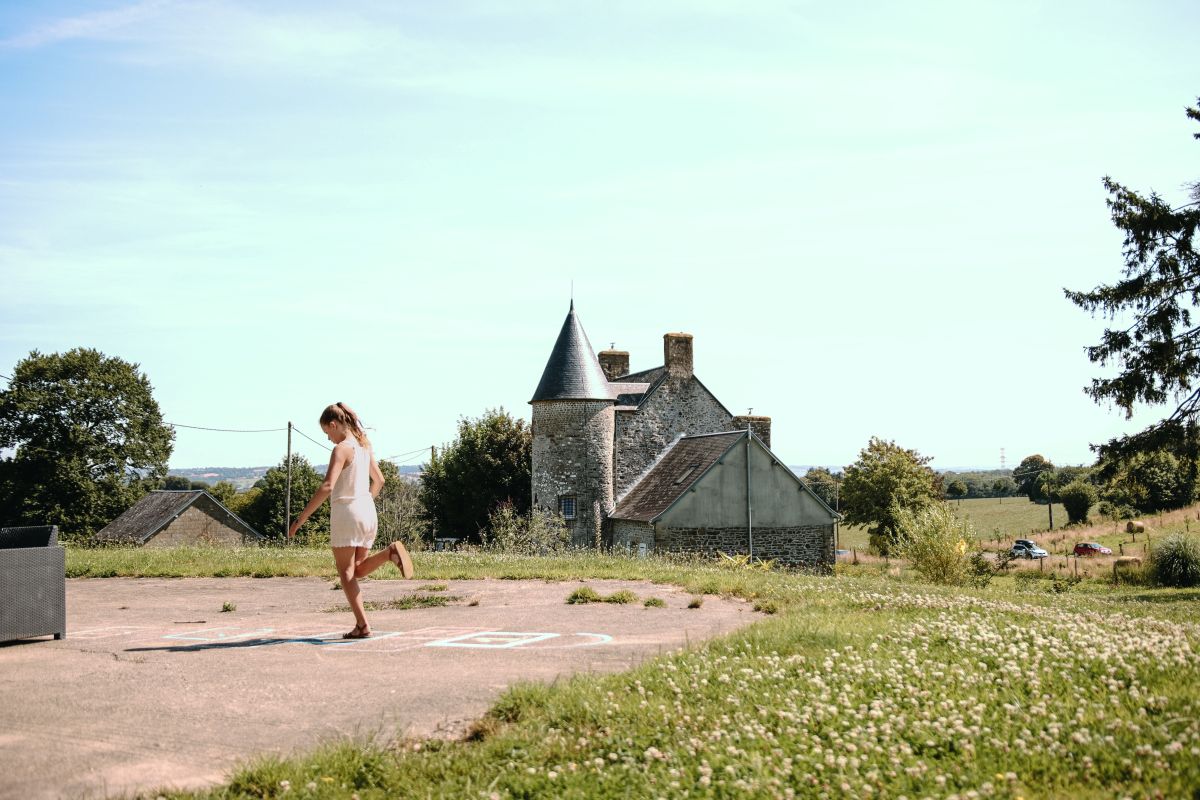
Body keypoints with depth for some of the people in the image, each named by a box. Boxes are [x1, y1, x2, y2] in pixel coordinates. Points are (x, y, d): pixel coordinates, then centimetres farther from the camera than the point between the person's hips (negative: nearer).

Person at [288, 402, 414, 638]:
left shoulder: (342, 449, -13)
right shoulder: (364, 446, 11)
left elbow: (327, 487, -23)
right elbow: (379, 480, 22)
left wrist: (301, 518, -21)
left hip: (347, 513, -7)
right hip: (368, 512, 8)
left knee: (346, 573, 1)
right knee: (359, 570, 17)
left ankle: (362, 625, -6)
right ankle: (391, 552, -9)